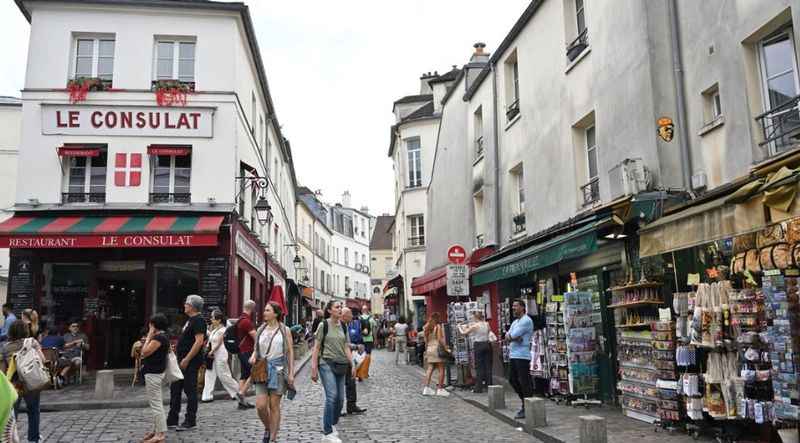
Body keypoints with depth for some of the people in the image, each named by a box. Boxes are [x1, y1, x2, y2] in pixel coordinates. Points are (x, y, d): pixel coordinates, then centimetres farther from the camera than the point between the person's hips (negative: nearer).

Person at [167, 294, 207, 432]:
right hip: (183, 361, 10)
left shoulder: (198, 320, -16)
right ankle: (172, 420, 22)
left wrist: (186, 359, -24)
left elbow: (199, 341, -24)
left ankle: (190, 422, 6)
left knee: (190, 391, -2)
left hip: (190, 362, -10)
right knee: (175, 389, 14)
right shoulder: (190, 320, 16)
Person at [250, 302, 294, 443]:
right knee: (260, 405, -6)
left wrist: (291, 373, -5)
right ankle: (267, 428, 22)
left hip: (278, 370, -3)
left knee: (274, 405, 0)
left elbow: (290, 352, 1)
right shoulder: (261, 330, 9)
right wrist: (253, 356, -4)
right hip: (262, 370, 3)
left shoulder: (284, 330, 0)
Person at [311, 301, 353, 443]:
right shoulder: (323, 325, -5)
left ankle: (332, 425, 29)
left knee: (340, 399, 7)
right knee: (332, 396, -17)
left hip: (340, 365, 6)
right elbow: (316, 347, -5)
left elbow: (346, 347, 13)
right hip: (327, 363, -6)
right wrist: (314, 368, -9)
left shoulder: (343, 326, 10)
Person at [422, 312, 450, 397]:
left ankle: (426, 388, 6)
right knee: (441, 370, 1)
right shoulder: (438, 327, -9)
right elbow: (440, 339, -15)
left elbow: (426, 340, 12)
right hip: (437, 349, -7)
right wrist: (446, 347, -10)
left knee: (430, 369, 9)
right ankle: (440, 389, 1)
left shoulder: (427, 327, 9)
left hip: (429, 349, 7)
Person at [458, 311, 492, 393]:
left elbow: (464, 333, -2)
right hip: (487, 345, 5)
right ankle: (488, 386, 14)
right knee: (488, 366, 9)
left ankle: (478, 388, 4)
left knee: (479, 367, 1)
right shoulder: (486, 324, 5)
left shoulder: (474, 326, -10)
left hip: (478, 346, -5)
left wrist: (460, 327, 21)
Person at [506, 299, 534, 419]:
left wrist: (510, 336, 2)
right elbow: (507, 336, 9)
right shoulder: (515, 322, 20)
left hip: (522, 356, -10)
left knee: (524, 382, -5)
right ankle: (525, 403, 27)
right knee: (512, 380, 14)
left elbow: (513, 336, -18)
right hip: (513, 355, 10)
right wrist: (513, 337, -10)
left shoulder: (526, 320, -11)